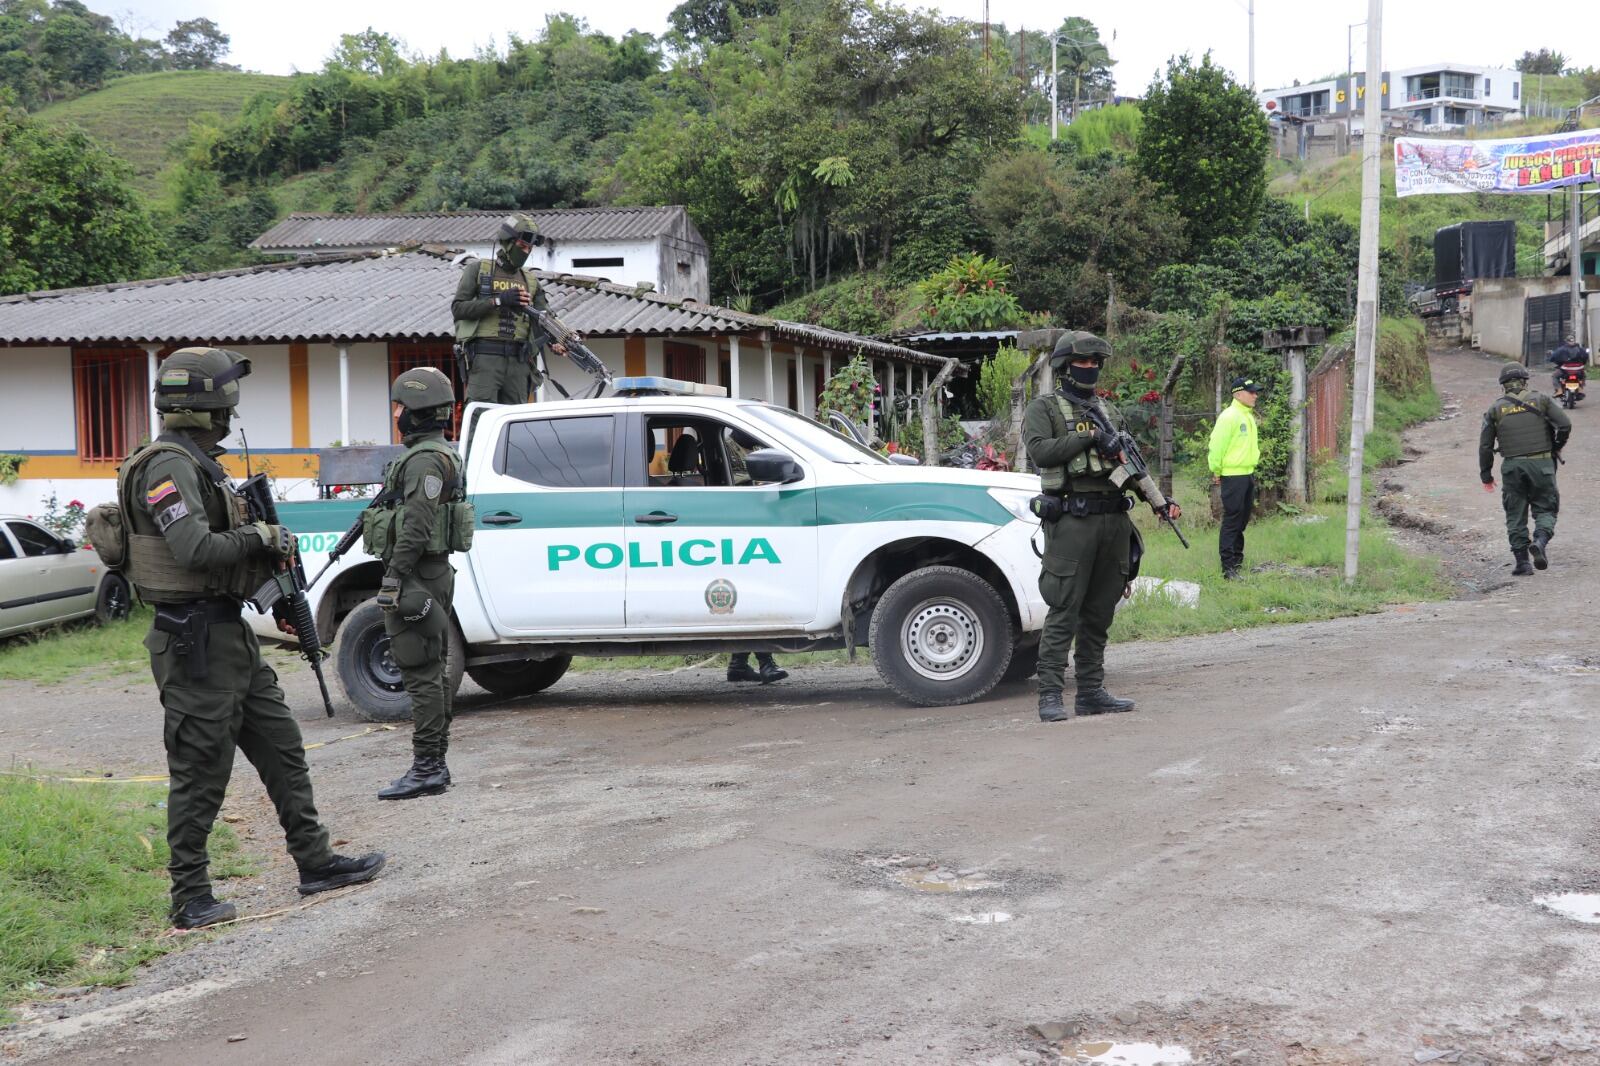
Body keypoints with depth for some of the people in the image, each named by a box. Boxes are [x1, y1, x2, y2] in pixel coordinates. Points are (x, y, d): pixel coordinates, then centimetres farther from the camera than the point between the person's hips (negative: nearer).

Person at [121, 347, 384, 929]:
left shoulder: (201, 464, 16)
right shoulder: (168, 466, -16)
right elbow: (194, 548, -29)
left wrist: (269, 553, 4)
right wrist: (261, 537, -14)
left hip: (229, 634, 10)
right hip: (194, 640, -10)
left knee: (282, 748, 14)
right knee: (200, 772, -3)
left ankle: (315, 862, 22)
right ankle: (191, 898, 6)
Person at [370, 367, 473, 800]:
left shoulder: (425, 460, -16)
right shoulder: (440, 455, 18)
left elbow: (416, 528, -23)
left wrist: (393, 578, -22)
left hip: (414, 577, -11)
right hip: (433, 574, 11)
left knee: (420, 675, -9)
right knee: (431, 674, 13)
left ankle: (426, 768, -7)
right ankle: (434, 764, 19)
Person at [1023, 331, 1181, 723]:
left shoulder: (1109, 412, 20)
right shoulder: (1044, 409, 2)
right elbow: (1040, 451, -16)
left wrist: (1159, 501, 10)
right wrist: (1090, 438, -16)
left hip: (1114, 519, 6)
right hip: (1071, 519, -6)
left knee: (1100, 613, 9)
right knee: (1064, 613, -8)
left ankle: (1092, 692, 15)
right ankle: (1050, 696, -6)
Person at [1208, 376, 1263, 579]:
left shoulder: (1249, 416, 15)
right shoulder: (1229, 416, -14)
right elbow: (1217, 446, -16)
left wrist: (1253, 465, 19)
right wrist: (1216, 471, -12)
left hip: (1248, 474, 9)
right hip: (1233, 476, -9)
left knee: (1242, 520, 14)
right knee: (1232, 520, -8)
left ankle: (1237, 560, 24)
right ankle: (1228, 567, -7)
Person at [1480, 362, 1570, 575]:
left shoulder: (1496, 408, 6)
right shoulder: (1540, 399, 3)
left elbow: (1485, 445, 5)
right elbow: (1565, 424, -7)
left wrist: (1486, 475, 13)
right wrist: (1557, 447, 11)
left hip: (1512, 467, 1)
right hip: (1541, 463, -1)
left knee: (1516, 515, 9)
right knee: (1545, 509, 8)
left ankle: (1522, 562, 4)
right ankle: (1540, 541, -20)